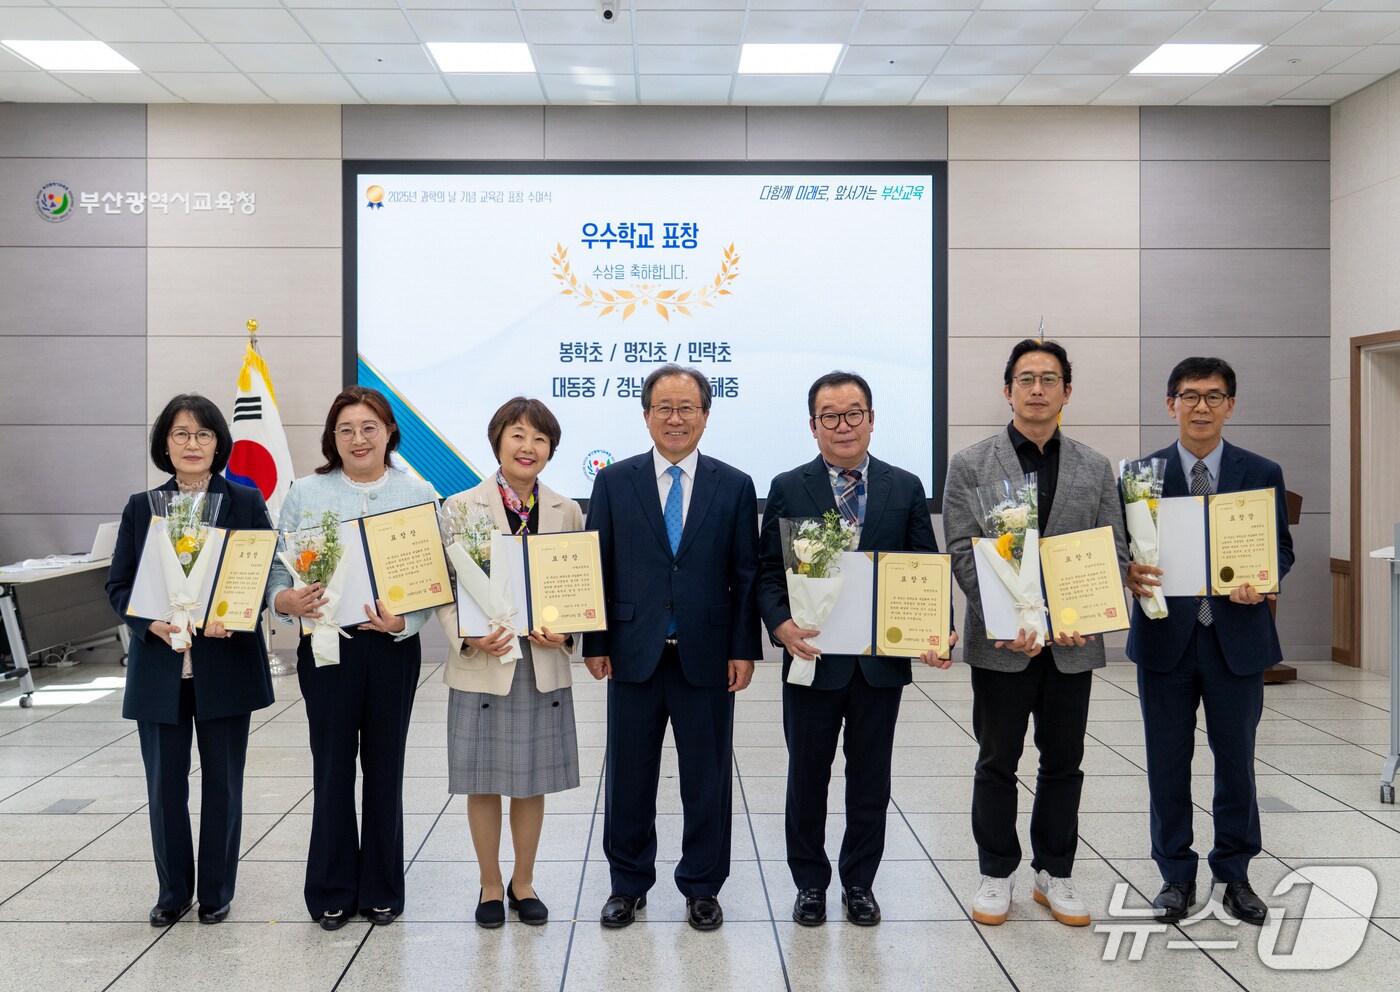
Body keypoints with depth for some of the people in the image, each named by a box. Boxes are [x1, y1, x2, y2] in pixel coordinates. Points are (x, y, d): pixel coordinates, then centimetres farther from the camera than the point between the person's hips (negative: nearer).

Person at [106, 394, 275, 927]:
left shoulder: (246, 502, 2)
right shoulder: (142, 507, 7)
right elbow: (118, 584, 5)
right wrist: (152, 623, -14)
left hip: (226, 665, -1)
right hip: (159, 666, 1)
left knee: (222, 782, 7)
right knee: (165, 785, 6)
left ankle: (216, 892, 22)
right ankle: (173, 890, 24)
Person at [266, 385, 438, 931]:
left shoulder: (419, 495, 3)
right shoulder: (304, 494, 3)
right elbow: (277, 573, 2)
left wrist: (402, 620, -18)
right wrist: (290, 601, -20)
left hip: (393, 648, 1)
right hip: (327, 646, 0)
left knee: (385, 767, 9)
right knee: (332, 768, 4)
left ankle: (381, 890, 23)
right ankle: (331, 892, 20)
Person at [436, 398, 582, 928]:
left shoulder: (567, 511, 5)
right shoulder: (461, 507, -3)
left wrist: (565, 632, -9)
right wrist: (469, 637, -18)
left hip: (543, 665, 2)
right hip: (482, 664, -2)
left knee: (532, 782, 11)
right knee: (484, 784, 7)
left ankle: (523, 882, 29)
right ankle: (491, 885, 25)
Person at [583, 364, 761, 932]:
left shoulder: (735, 487, 3)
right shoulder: (614, 482, 3)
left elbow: (747, 576, 2)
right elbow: (596, 567, 4)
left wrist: (744, 649, -3)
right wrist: (595, 643, -1)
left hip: (708, 659, 0)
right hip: (633, 655, 0)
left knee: (707, 780, 9)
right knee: (629, 778, 10)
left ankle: (702, 888, 25)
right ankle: (628, 884, 27)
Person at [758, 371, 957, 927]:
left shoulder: (906, 489, 5)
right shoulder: (788, 490, 0)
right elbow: (769, 571, -3)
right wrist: (782, 625, -21)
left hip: (883, 661, 1)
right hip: (814, 658, -1)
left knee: (870, 781, 13)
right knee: (807, 778, 11)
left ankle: (859, 883, 29)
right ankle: (810, 883, 28)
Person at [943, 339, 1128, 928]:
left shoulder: (1096, 469, 8)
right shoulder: (971, 465, 0)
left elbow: (1114, 553, 4)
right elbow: (963, 553, -7)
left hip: (1073, 643, 2)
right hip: (1001, 643, -2)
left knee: (1063, 763, 11)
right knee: (997, 763, 8)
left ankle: (1055, 875, 25)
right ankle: (996, 875, 22)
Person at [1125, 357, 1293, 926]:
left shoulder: (1262, 474, 4)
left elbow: (1281, 548, 5)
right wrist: (1131, 576, -21)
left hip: (1237, 637, 1)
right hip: (1165, 637, 0)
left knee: (1236, 758, 9)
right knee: (1168, 762, 7)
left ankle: (1234, 873, 26)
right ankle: (1176, 875, 21)